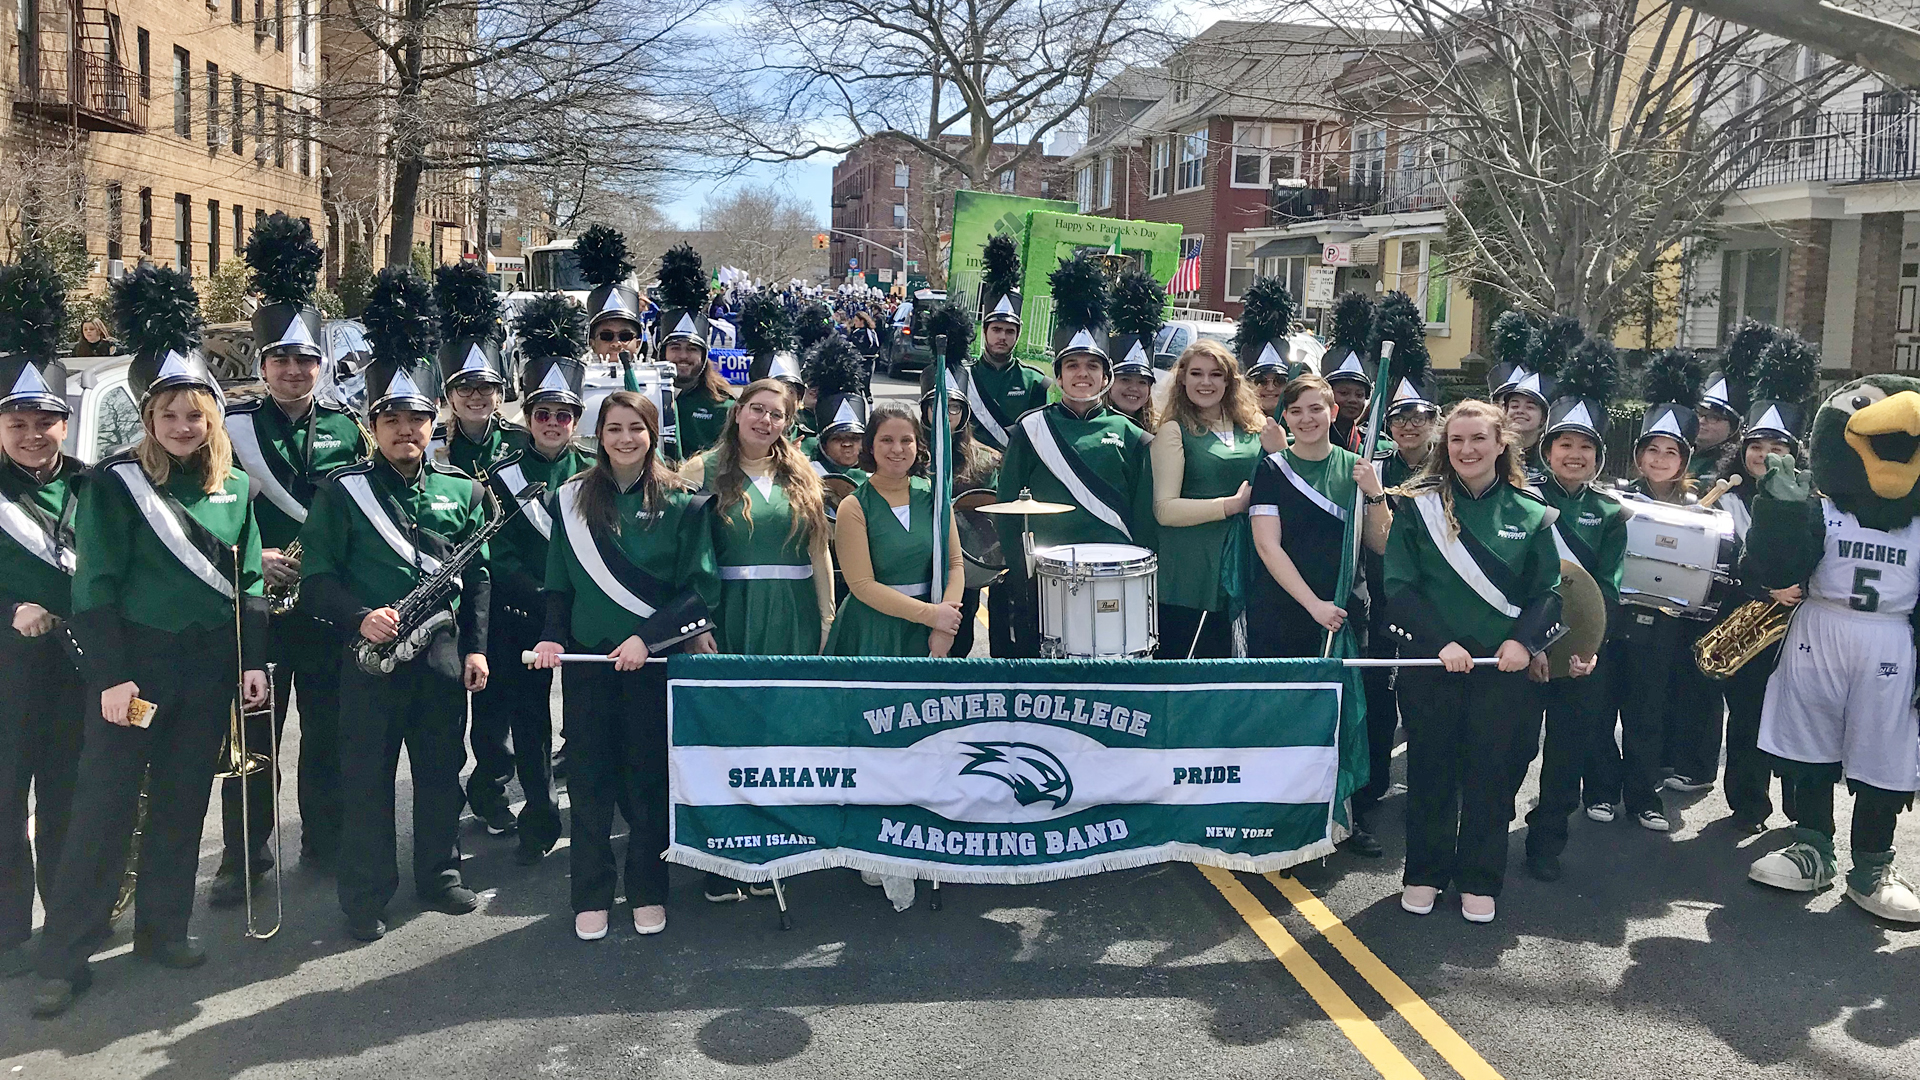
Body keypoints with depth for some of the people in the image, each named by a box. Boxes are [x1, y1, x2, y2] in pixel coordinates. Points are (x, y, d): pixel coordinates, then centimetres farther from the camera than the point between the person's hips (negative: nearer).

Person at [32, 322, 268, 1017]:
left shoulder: (234, 487, 5)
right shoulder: (115, 482, -8)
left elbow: (249, 582, 9)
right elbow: (95, 587, -10)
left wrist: (252, 662, 3)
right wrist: (110, 676, -15)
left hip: (208, 667, 4)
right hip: (135, 665, -4)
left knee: (183, 802, 12)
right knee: (104, 804, 0)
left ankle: (163, 928, 26)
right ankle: (65, 958, 9)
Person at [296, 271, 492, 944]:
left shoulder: (462, 490, 6)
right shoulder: (342, 491, -3)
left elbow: (479, 577, 9)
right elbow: (318, 578, -6)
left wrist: (476, 647, 3)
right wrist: (361, 616, -22)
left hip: (444, 654, 3)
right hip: (371, 654, -3)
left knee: (442, 770, 13)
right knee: (367, 777, 4)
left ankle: (439, 875, 28)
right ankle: (366, 895, 15)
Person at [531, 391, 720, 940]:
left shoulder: (680, 502, -1)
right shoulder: (572, 499, 7)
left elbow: (700, 586, -5)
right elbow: (559, 582, 11)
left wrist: (646, 636, -15)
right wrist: (551, 636, -5)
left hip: (655, 658, -2)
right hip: (588, 658, 2)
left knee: (649, 776, 6)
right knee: (591, 777, 5)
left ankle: (648, 892, 19)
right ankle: (591, 896, 17)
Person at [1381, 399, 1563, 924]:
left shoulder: (1529, 512, 4)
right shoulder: (1419, 504, -1)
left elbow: (1548, 590, 4)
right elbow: (1399, 584, -6)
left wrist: (1524, 640, -14)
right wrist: (1441, 642, -17)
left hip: (1503, 664, 1)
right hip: (1431, 660, -1)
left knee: (1490, 770, 7)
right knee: (1430, 767, 8)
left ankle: (1480, 881, 21)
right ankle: (1424, 873, 23)